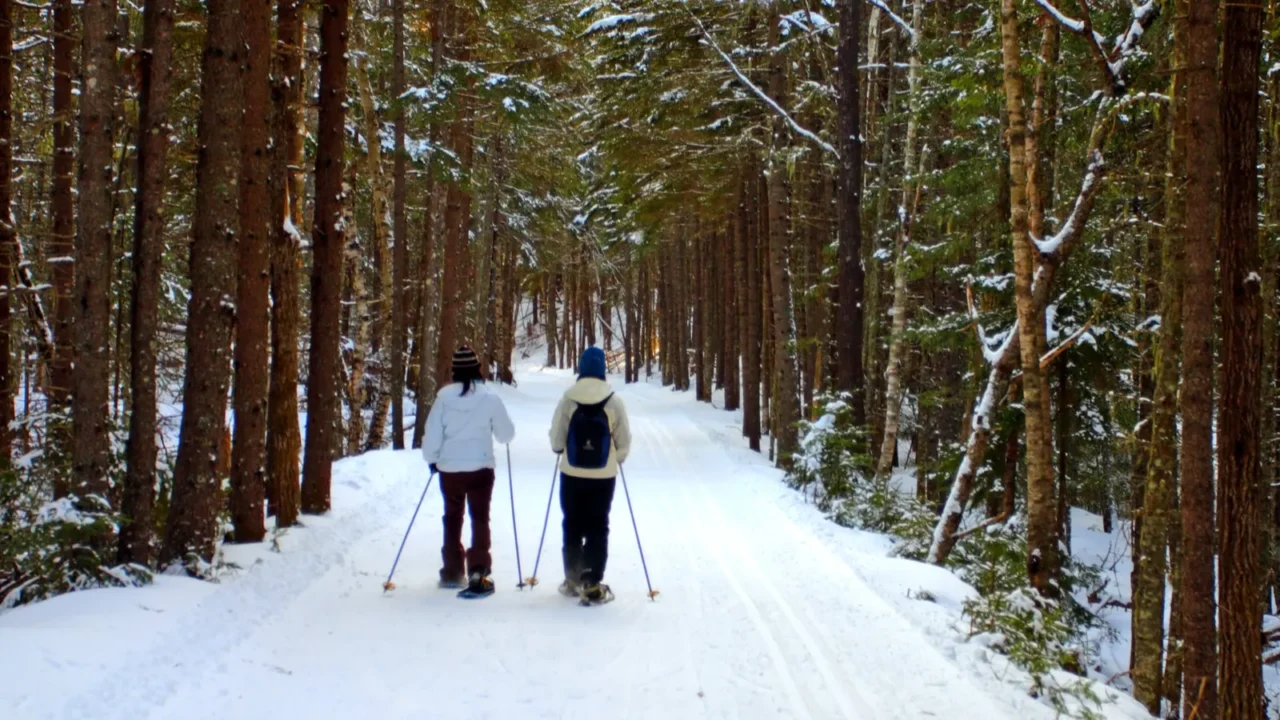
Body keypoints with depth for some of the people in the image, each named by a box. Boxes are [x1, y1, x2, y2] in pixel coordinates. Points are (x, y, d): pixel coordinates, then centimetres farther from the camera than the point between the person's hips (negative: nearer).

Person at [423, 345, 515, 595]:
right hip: (480, 468, -2)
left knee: (452, 518, 17)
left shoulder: (444, 396, -6)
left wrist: (432, 459, 14)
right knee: (480, 519, 7)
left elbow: (432, 433, -3)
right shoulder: (490, 397, -9)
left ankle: (452, 572, 25)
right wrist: (502, 434, 23)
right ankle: (477, 572, -2)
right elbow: (506, 433, 0)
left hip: (450, 469, 2)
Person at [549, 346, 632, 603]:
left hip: (572, 474, 1)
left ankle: (572, 581, 22)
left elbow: (556, 439, -7)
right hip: (603, 476, 0)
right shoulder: (614, 401, -7)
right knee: (598, 528, 6)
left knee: (572, 526, 14)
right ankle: (592, 584, 3)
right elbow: (623, 442, -4)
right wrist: (617, 459, 17)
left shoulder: (568, 399, -9)